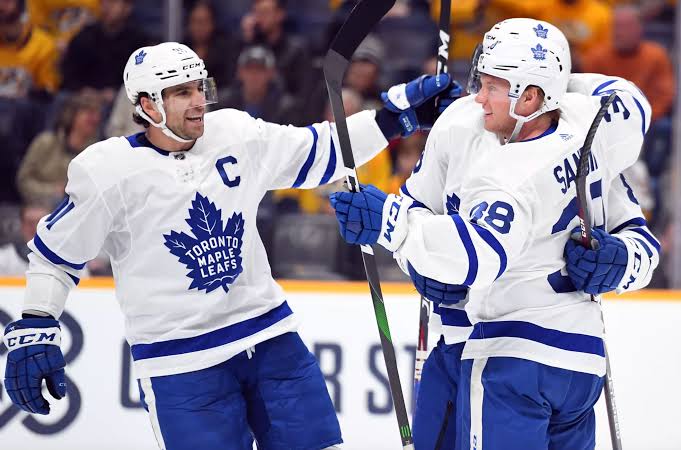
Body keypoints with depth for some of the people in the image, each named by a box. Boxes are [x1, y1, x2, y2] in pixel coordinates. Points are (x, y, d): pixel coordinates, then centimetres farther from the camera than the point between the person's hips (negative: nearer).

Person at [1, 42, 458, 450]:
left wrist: (400, 116, 3)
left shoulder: (238, 136, 0)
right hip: (180, 361, -4)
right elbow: (55, 253, -2)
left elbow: (322, 153, 10)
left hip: (269, 333, 5)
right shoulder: (108, 172, -12)